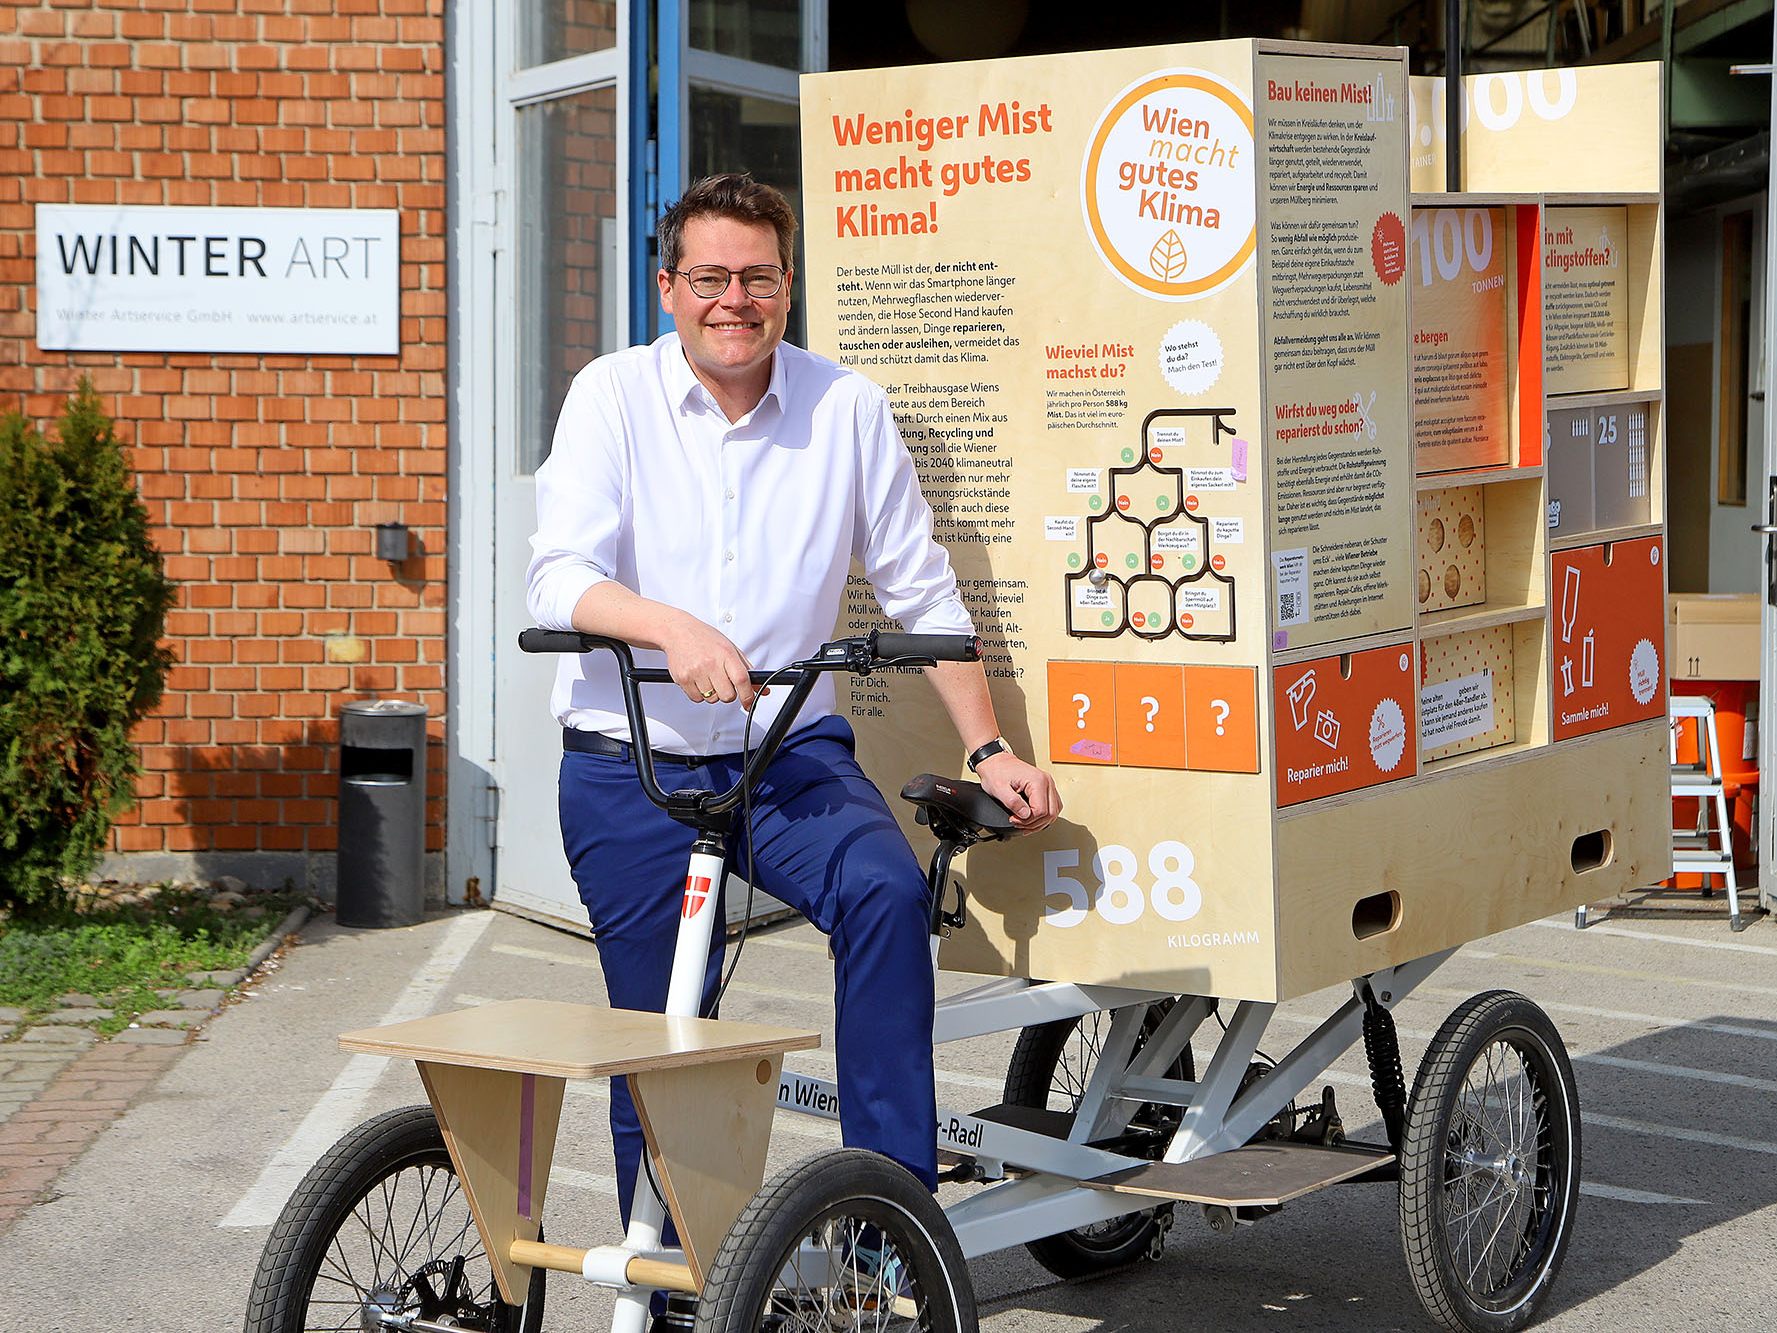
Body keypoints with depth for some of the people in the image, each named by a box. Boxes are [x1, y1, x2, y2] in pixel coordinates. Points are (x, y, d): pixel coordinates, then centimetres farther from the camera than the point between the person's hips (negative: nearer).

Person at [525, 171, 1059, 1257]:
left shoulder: (848, 407, 1)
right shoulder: (613, 397, -2)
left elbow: (922, 591, 8)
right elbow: (560, 579, -14)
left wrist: (989, 748, 5)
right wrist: (672, 627, -32)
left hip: (793, 756, 0)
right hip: (632, 765, 0)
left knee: (889, 888, -29)